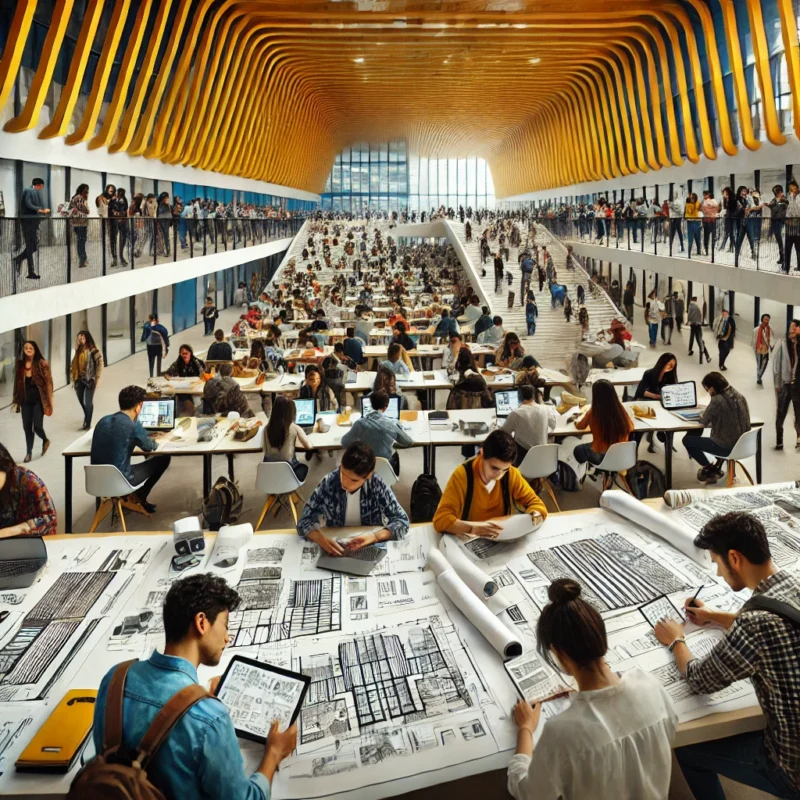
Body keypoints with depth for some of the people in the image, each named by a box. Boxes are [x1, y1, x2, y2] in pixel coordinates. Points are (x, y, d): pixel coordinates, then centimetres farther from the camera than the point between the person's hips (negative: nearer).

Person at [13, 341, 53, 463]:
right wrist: (17, 401, 8)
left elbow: (48, 384, -9)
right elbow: (17, 384, 8)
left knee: (37, 426, -5)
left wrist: (50, 402, -12)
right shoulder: (20, 365, 2)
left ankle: (45, 440, 27)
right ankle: (28, 452, 20)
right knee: (26, 427, 6)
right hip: (26, 401, 4)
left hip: (38, 400, -4)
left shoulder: (42, 364, -9)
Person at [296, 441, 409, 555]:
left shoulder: (377, 485, -15)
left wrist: (374, 536, -31)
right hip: (336, 547, 1)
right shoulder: (328, 483, -14)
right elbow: (305, 521, -13)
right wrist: (322, 540, -32)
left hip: (371, 548, 0)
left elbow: (402, 521, -15)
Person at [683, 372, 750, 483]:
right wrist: (709, 414, 13)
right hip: (742, 444, 8)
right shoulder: (739, 397, 3)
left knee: (687, 440, 9)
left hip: (726, 447, -8)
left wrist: (704, 414, 8)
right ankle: (713, 470, 33)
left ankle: (711, 470, 18)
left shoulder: (717, 400, -21)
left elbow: (703, 422, -13)